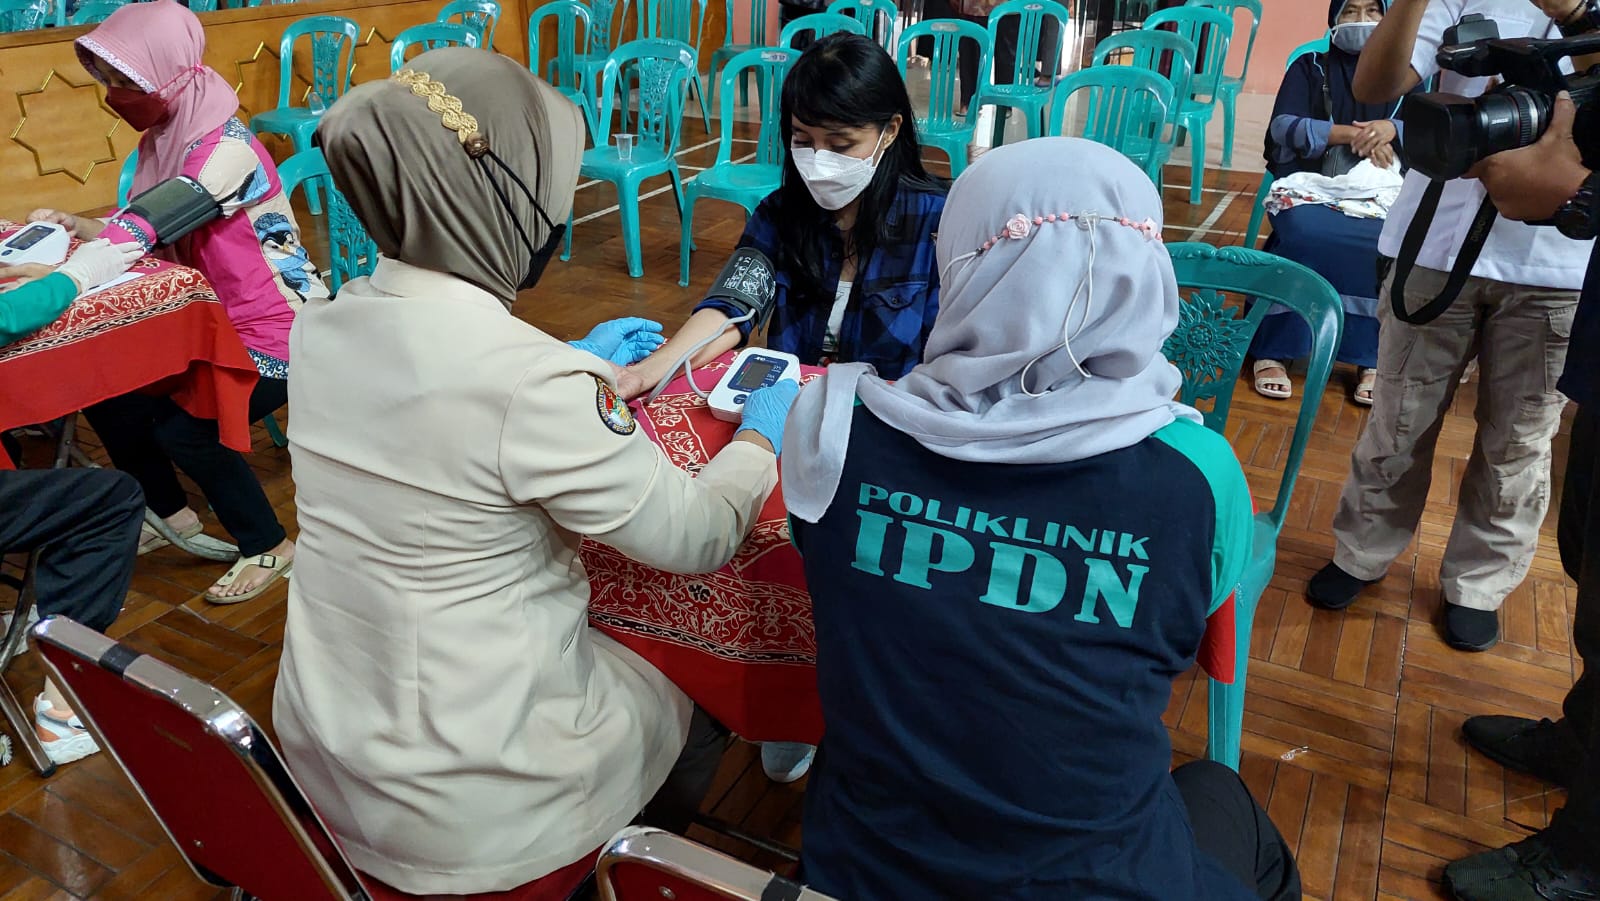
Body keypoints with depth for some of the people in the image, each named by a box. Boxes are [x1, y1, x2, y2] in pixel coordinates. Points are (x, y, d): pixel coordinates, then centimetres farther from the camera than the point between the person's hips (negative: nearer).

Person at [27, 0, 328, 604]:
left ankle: (269, 548, 1)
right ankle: (171, 513, 26)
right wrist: (75, 226, -10)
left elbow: (151, 226, -33)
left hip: (278, 334, -9)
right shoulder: (163, 138, 5)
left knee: (186, 428, -22)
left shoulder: (226, 147, -23)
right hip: (210, 323, 9)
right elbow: (143, 232, 7)